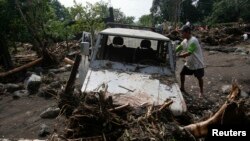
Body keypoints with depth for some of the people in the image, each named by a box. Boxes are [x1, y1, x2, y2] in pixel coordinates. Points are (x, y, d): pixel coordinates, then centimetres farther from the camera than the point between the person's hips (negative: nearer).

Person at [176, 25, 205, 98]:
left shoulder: (193, 41, -28)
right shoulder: (184, 41, -1)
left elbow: (188, 53, -33)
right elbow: (178, 48, 6)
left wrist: (177, 56, -30)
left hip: (197, 64, -8)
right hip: (189, 63, 8)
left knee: (199, 78, 5)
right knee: (182, 73, 10)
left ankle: (201, 92, 24)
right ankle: (182, 88, 30)